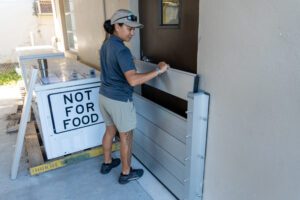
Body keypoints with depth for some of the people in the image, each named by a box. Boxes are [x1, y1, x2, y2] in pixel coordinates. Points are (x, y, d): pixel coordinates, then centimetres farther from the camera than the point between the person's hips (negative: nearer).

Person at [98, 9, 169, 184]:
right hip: (119, 100, -9)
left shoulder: (106, 45, 6)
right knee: (126, 136, 9)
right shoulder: (121, 50, -24)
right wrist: (158, 71, -30)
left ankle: (107, 163, 43)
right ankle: (126, 173, 26)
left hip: (105, 96, 9)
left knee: (110, 130, 24)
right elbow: (133, 80, -34)